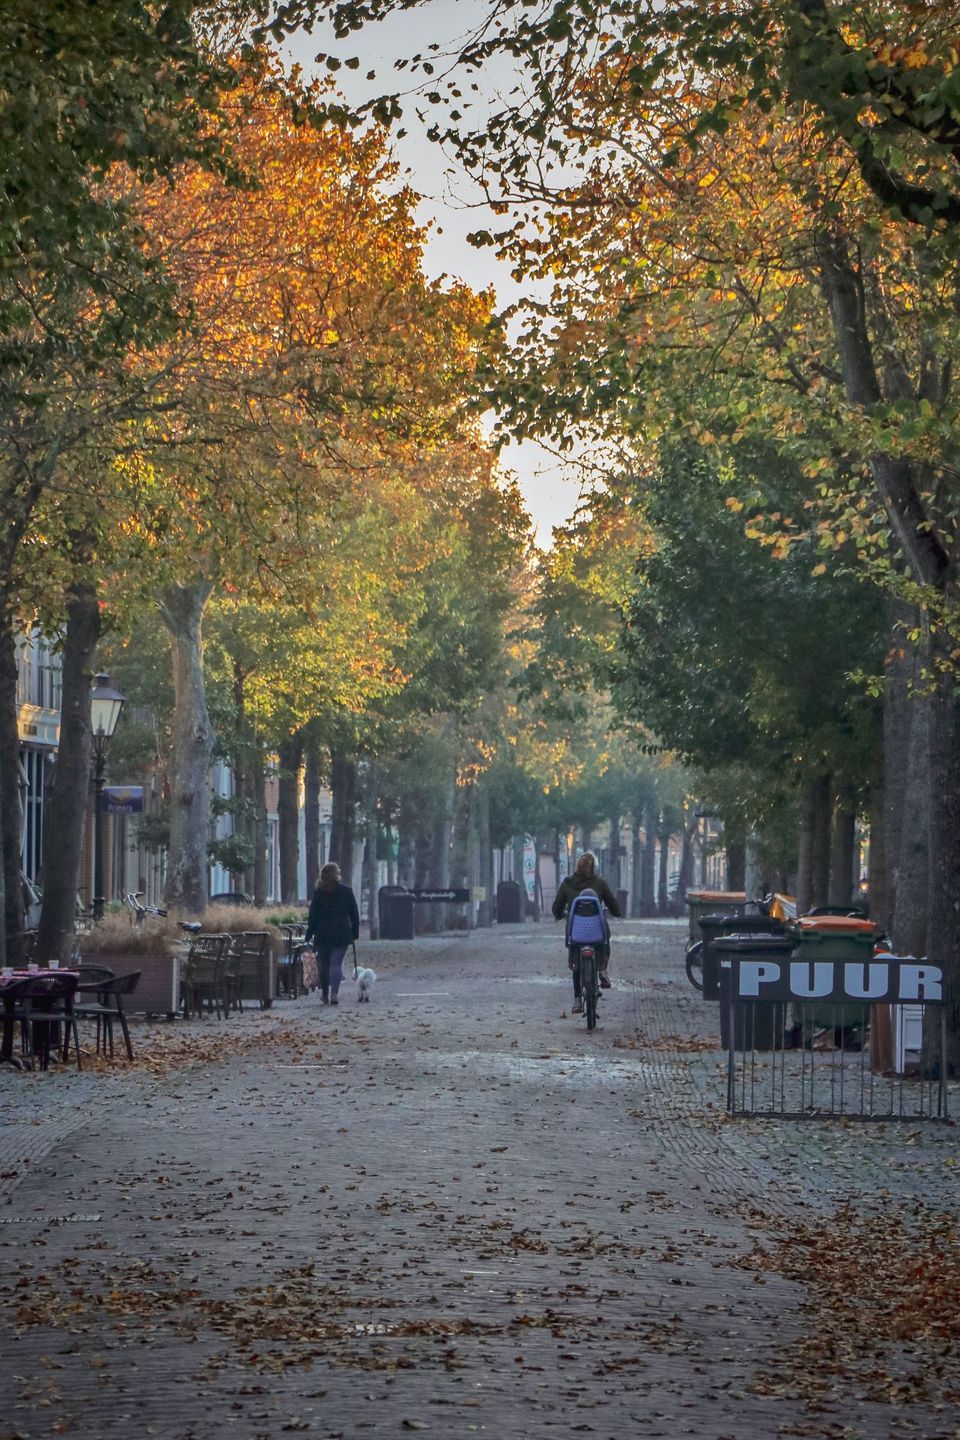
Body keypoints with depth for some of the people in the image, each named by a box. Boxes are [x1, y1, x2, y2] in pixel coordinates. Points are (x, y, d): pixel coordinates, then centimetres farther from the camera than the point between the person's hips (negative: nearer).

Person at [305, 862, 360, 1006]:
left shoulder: (318, 892, -2)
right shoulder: (346, 891, 1)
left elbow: (313, 916, -1)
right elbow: (354, 914, 6)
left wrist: (309, 935, 4)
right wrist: (355, 932, 14)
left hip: (322, 935, 0)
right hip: (342, 934, 0)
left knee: (324, 965, 11)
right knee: (336, 964, -3)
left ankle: (325, 995, 18)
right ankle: (334, 994, -17)